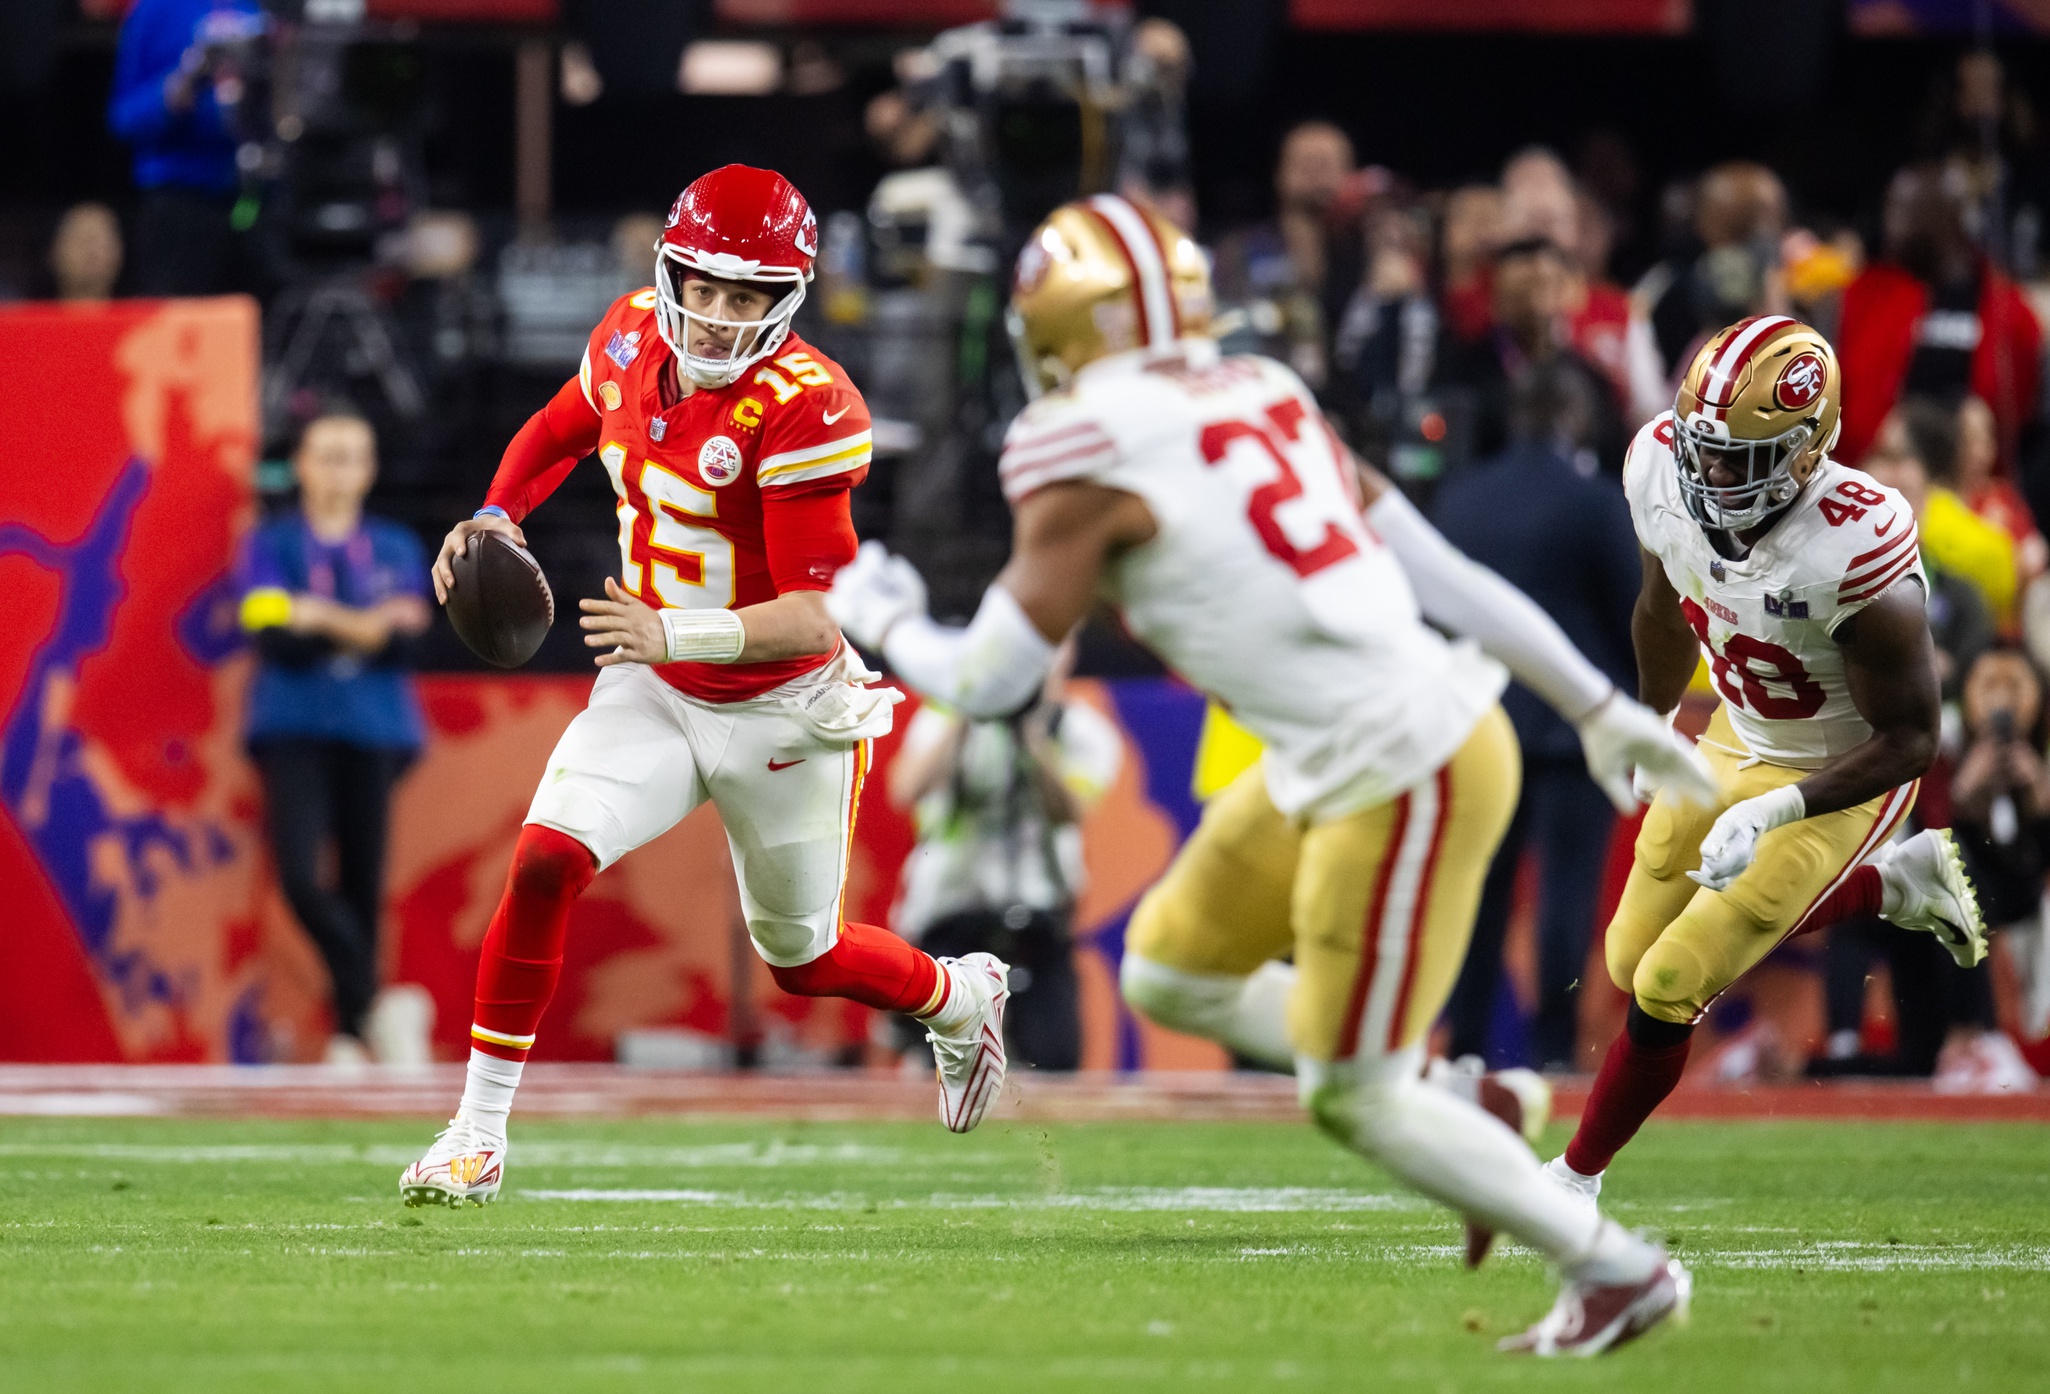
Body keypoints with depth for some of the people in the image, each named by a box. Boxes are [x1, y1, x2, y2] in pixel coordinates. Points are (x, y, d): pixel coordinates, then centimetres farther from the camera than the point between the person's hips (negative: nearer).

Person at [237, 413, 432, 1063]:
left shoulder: (396, 550, 11)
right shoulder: (270, 545, 5)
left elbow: (401, 641, -2)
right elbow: (276, 639, -8)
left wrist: (322, 618, -10)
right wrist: (365, 627, -11)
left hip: (373, 733, 1)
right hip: (294, 731, -1)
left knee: (362, 886, 0)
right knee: (300, 876, -18)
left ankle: (352, 1031, 9)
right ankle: (375, 999, -8)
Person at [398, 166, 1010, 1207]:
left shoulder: (805, 409, -26)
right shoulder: (634, 338, -8)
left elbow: (809, 619, -29)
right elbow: (559, 431, 15)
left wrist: (672, 635, -44)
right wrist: (495, 516, -4)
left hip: (779, 717, -4)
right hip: (655, 695, 4)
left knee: (802, 959, 15)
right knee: (544, 864, -20)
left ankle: (960, 998, 48)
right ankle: (477, 1136, -11)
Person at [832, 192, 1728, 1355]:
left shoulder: (1091, 455, -12)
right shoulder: (1260, 397, 10)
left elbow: (985, 680, -5)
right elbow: (1439, 569, 13)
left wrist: (878, 614, 16)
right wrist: (1601, 706, 18)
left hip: (1403, 778, -9)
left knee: (1350, 1093, 3)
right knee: (1172, 975, 19)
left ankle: (1617, 1269, 11)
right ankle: (1465, 1106, 22)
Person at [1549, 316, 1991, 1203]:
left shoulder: (1858, 555, -38)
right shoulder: (1663, 471, -20)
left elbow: (1909, 739, -25)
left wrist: (1771, 813, -34)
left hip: (1840, 782, -7)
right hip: (1736, 740, 7)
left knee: (1670, 989, -5)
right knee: (1633, 958, 17)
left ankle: (1575, 1179, 22)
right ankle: (1898, 887, 32)